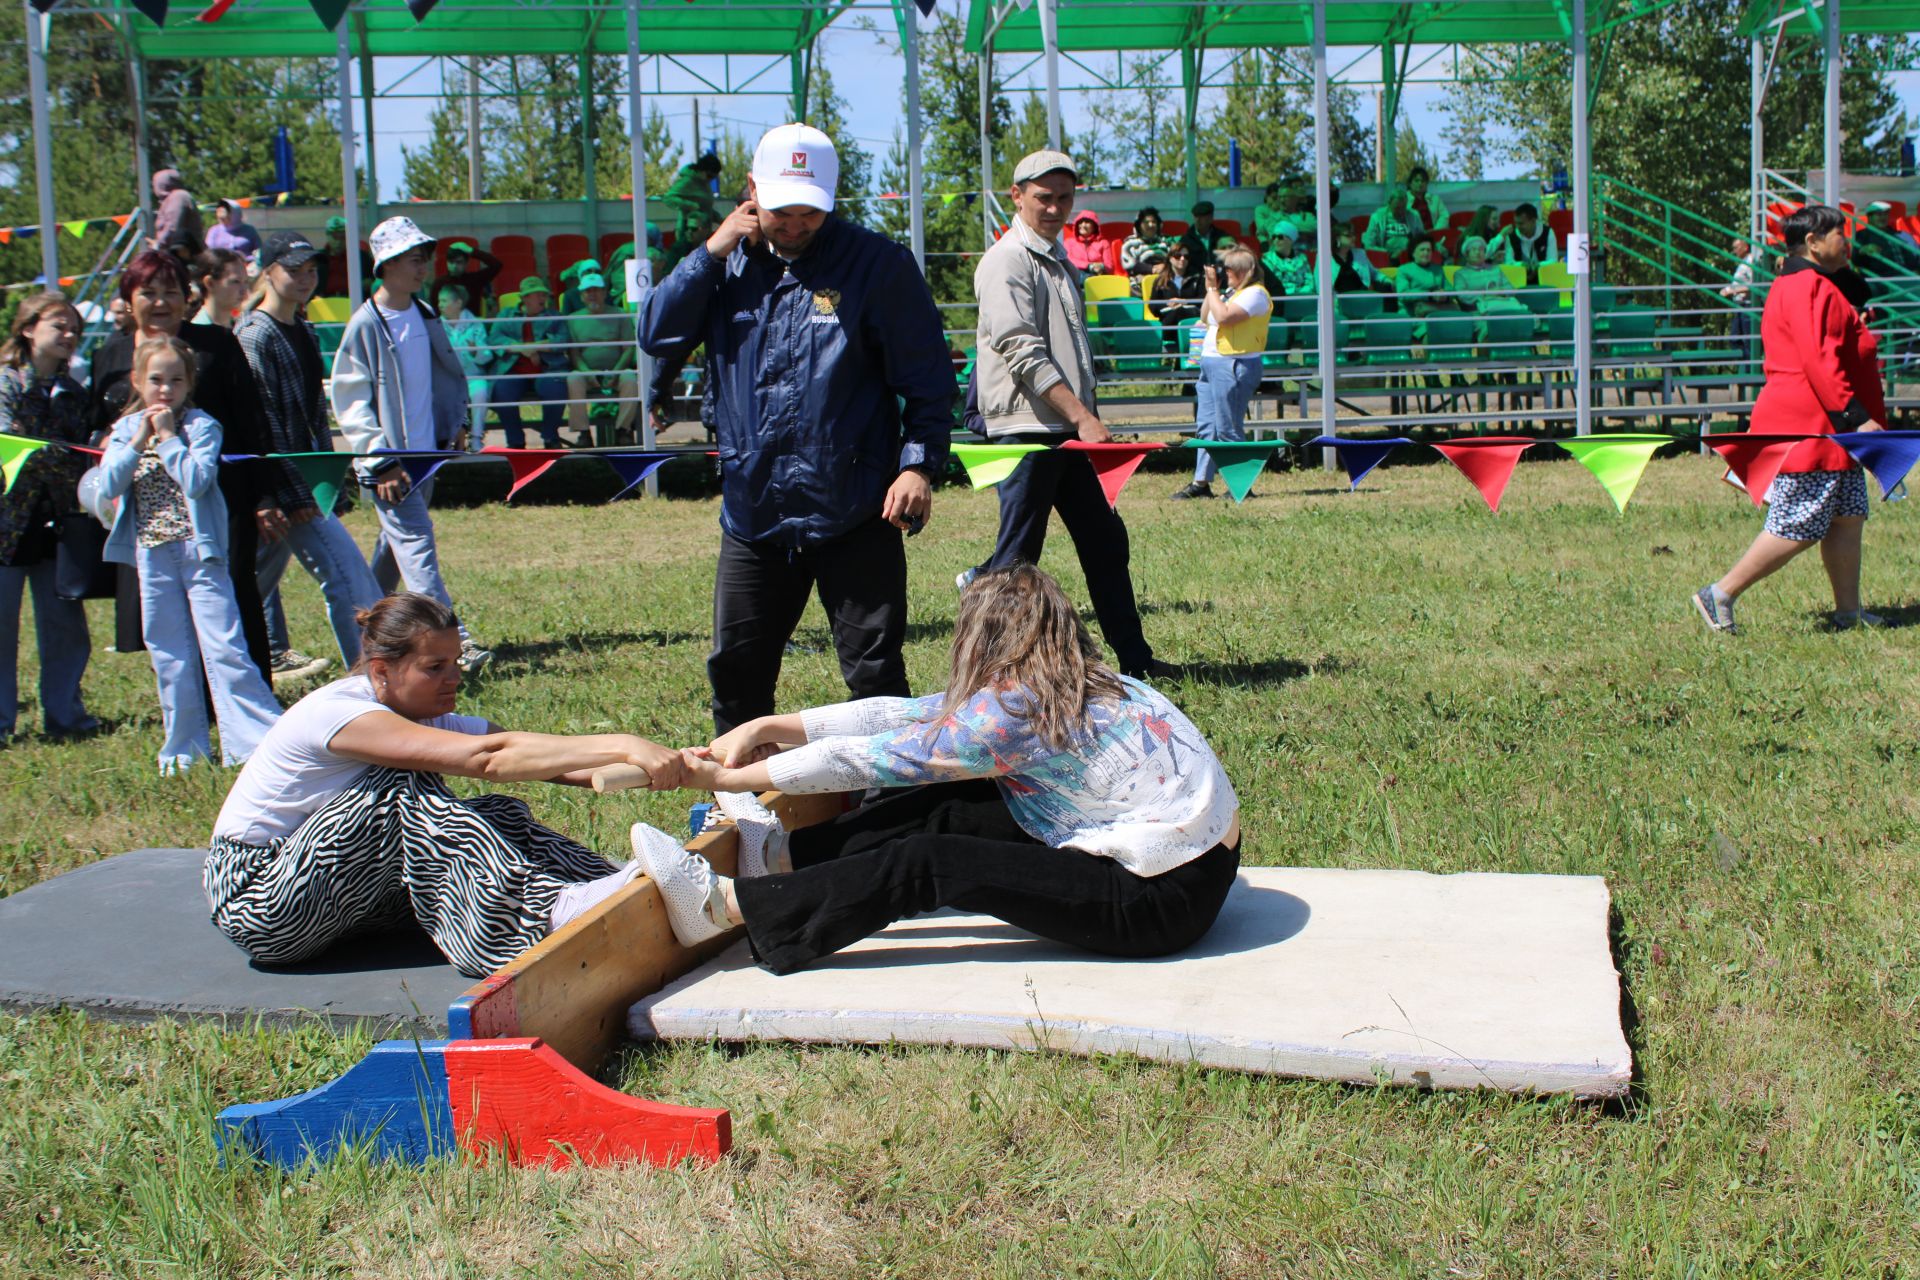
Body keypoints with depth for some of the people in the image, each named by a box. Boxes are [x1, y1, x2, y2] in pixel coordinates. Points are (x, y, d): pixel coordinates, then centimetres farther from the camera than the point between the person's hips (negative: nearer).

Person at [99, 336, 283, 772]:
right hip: (153, 557, 4)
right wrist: (139, 441, -11)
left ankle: (258, 738, -4)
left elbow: (196, 481, -19)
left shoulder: (202, 426, -5)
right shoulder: (126, 430, 8)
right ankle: (185, 747, 19)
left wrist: (167, 437, -15)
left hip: (198, 551, -4)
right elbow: (109, 484, -4)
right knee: (169, 656, 10)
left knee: (223, 649, -7)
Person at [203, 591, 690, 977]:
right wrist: (621, 747, -43)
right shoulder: (339, 712, -25)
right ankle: (551, 914, -37)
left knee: (498, 816, -15)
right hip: (259, 904, -7)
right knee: (406, 793, -30)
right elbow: (487, 756, -37)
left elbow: (554, 761, -12)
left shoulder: (432, 719, 0)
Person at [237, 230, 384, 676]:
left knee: (263, 570, 19)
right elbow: (265, 422, -18)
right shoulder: (255, 336, -13)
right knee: (344, 567, -12)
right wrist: (295, 495, -21)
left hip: (307, 475, 9)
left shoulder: (303, 331, 15)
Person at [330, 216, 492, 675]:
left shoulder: (425, 316, 9)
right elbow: (350, 401, -12)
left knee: (396, 544, 16)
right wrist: (381, 462, -17)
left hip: (426, 453, 7)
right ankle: (452, 641, -17)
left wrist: (455, 423, 13)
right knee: (416, 545, -12)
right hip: (390, 459, -7)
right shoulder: (365, 325, -12)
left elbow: (448, 373, 24)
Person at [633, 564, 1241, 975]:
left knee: (923, 864, -9)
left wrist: (728, 778, -1)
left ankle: (722, 906, -2)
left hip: (1164, 899, -9)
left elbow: (863, 761, -11)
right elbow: (898, 714, 9)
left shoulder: (1016, 710, -19)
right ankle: (781, 853, 20)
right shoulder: (1073, 684, 8)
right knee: (951, 811, 8)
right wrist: (765, 728, 9)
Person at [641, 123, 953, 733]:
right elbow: (656, 335, 0)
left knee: (875, 675, 1)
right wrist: (711, 253, -6)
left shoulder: (878, 264, -5)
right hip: (752, 516, 4)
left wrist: (919, 464, -16)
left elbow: (927, 379, -4)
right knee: (736, 676, 14)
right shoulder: (730, 263, 8)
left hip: (855, 519, -4)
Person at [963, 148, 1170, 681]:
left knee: (1105, 541, 12)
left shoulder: (1059, 259, 19)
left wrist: (1089, 417, 17)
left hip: (1069, 432, 9)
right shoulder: (1007, 261, -9)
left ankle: (1134, 657, 19)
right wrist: (1083, 417, -23)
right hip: (1026, 429, -9)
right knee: (1019, 556, -6)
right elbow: (1024, 352, -19)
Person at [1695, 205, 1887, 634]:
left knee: (1847, 518, 11)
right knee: (1796, 528, -8)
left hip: (1829, 431, 11)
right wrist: (1857, 418, -25)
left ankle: (1848, 610, 16)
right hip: (1809, 429, -11)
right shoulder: (1810, 289, -15)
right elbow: (1819, 363, -24)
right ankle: (1720, 595, -2)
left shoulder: (1808, 286, 21)